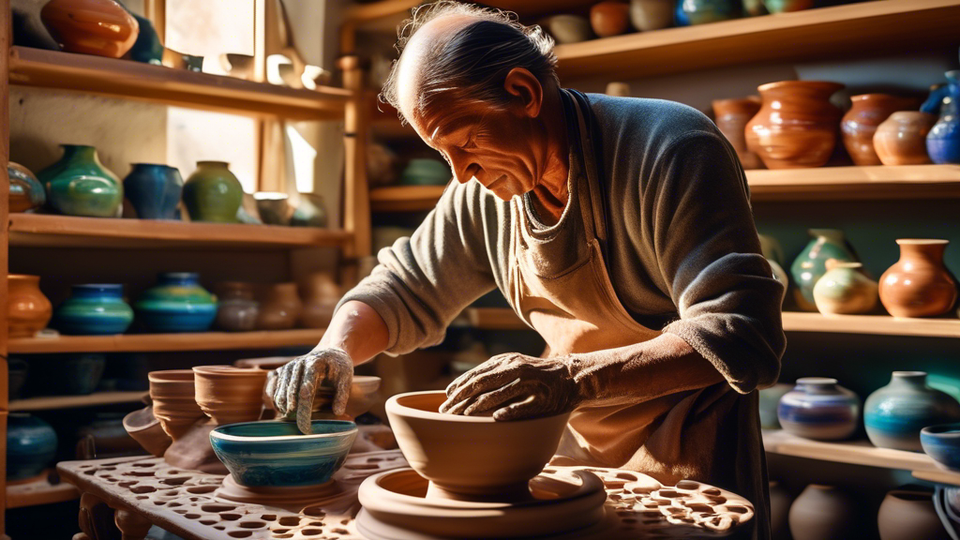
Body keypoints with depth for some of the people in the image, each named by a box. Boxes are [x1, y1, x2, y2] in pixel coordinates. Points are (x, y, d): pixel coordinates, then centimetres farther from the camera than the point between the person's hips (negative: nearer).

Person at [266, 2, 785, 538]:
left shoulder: (671, 151, -21)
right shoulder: (486, 191, -2)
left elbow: (740, 337, -28)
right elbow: (404, 289, 10)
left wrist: (574, 377, -37)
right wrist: (336, 349, -11)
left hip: (687, 454, -5)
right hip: (577, 444, 5)